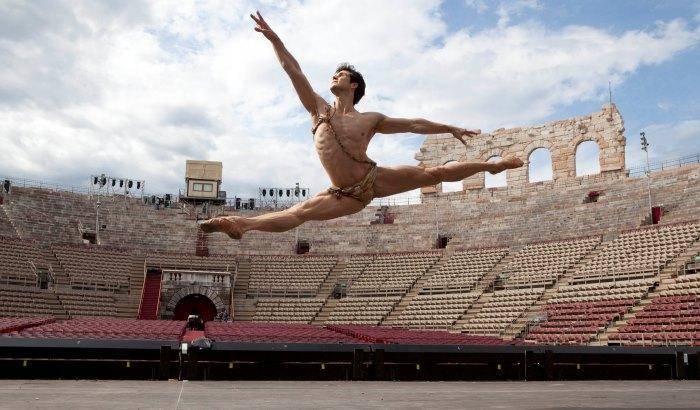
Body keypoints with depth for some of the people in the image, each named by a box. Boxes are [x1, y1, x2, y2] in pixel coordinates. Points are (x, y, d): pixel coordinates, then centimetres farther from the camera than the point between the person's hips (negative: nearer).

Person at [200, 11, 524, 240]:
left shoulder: (371, 119, 4)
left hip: (375, 178, 0)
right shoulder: (319, 109, 7)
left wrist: (451, 129, 17)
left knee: (434, 174, 0)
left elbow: (414, 124, 13)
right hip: (348, 195, 0)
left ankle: (491, 165, 17)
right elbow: (293, 71, 3)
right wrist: (273, 38, 0)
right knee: (298, 212, -16)